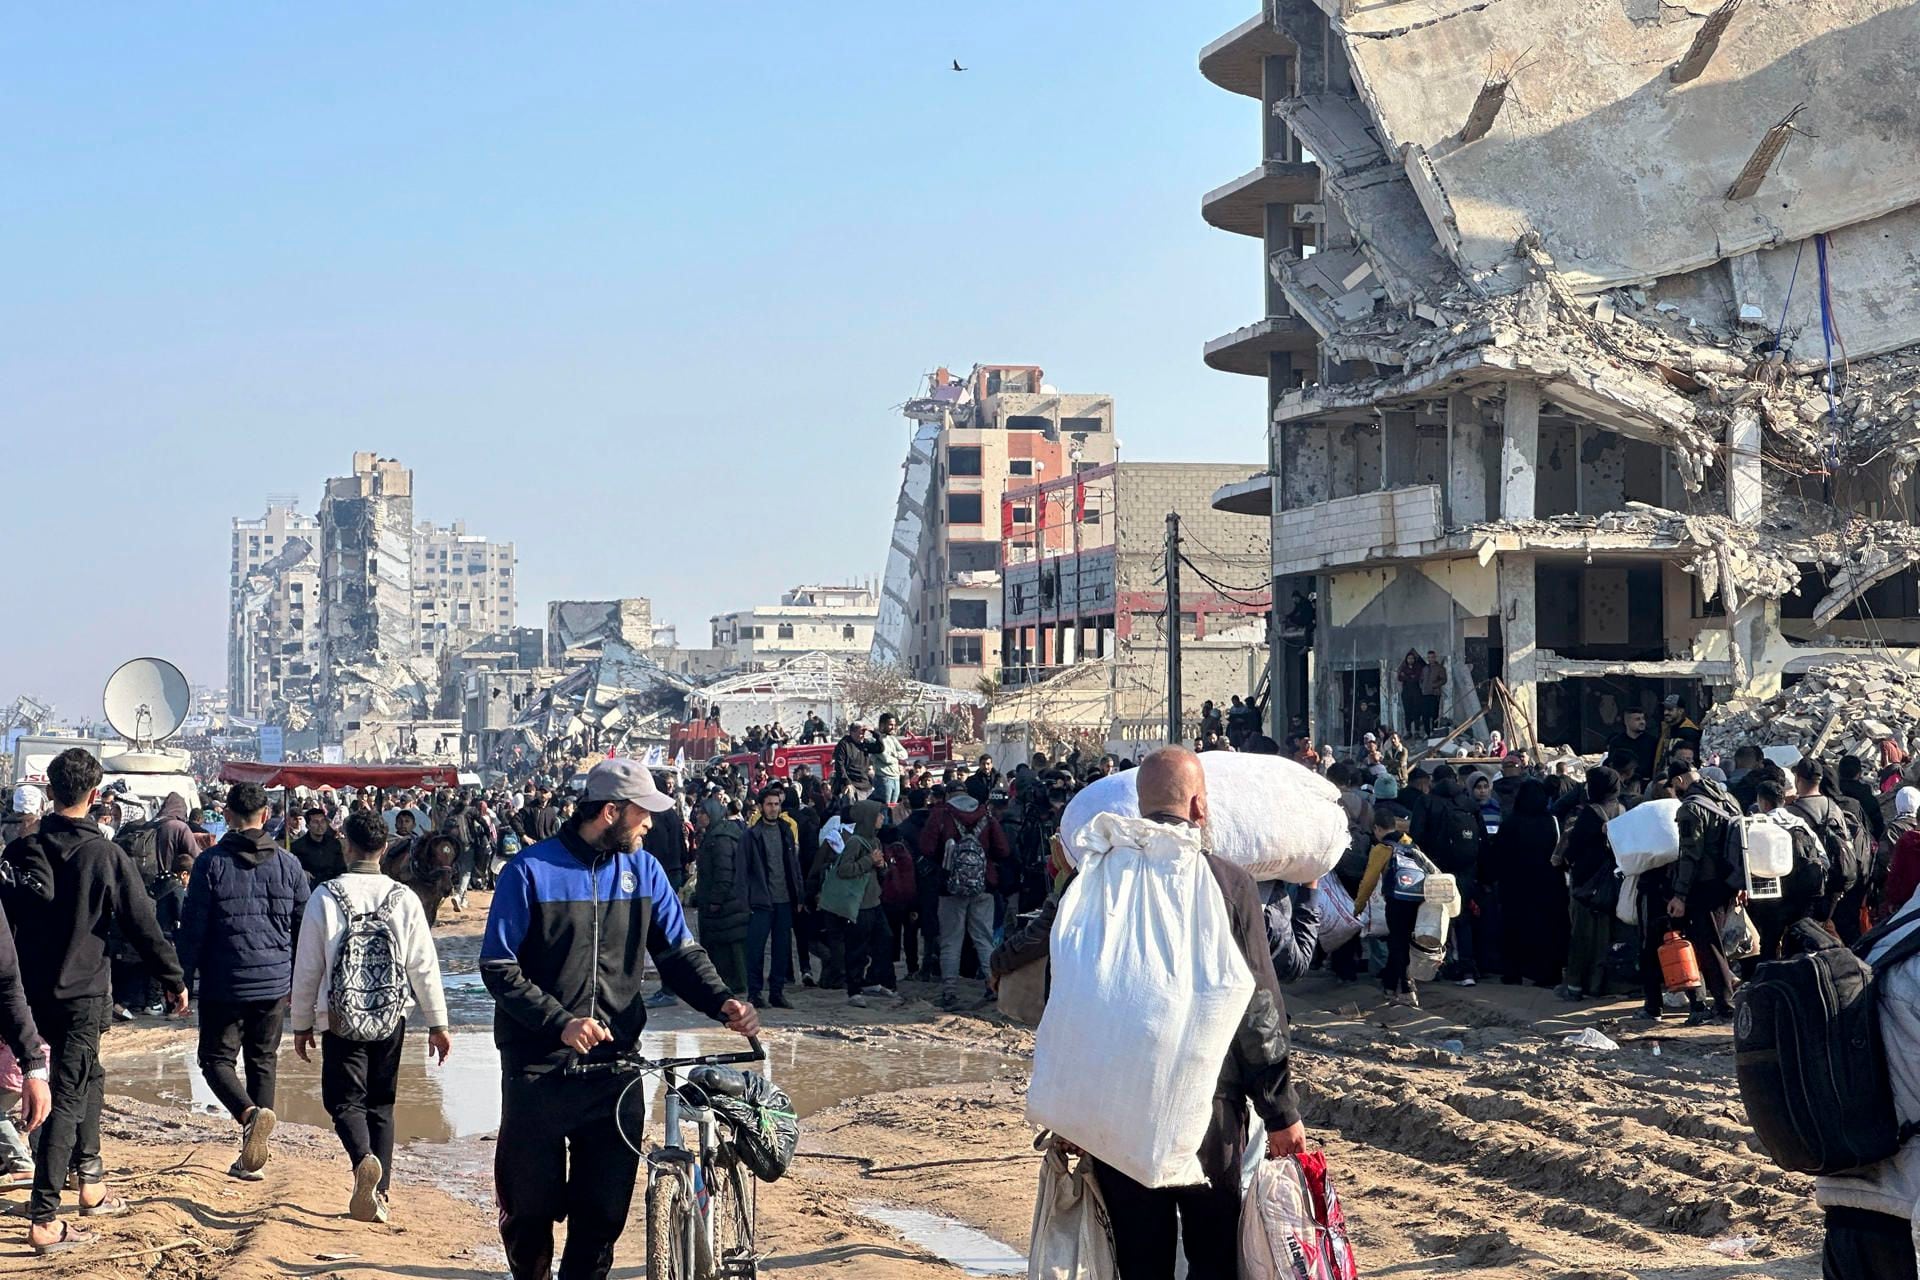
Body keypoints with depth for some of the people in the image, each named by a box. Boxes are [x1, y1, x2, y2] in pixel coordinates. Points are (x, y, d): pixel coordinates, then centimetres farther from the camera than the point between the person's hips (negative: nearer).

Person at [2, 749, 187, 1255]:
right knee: (68, 1098, -5)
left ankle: (90, 1182, 33)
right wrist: (173, 980, 2)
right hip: (82, 993, -5)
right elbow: (143, 924, -9)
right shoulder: (103, 854, -13)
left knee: (87, 1075, 25)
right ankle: (44, 1221, -10)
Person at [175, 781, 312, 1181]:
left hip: (223, 985, -3)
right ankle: (253, 1157, 12)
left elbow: (192, 927, -7)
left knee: (216, 1058, 8)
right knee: (263, 1062, 12)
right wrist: (299, 981, 19)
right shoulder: (288, 864, 3)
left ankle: (250, 1112, -21)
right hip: (275, 983, 3)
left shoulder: (211, 863, -7)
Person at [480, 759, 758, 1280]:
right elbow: (498, 968, -8)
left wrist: (721, 1001, -13)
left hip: (616, 1063, 3)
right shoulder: (531, 871, -7)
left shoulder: (643, 870, 6)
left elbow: (679, 952, 6)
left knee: (605, 1208, 3)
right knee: (531, 1207, 7)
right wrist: (560, 1023, -19)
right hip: (539, 1066, -3)